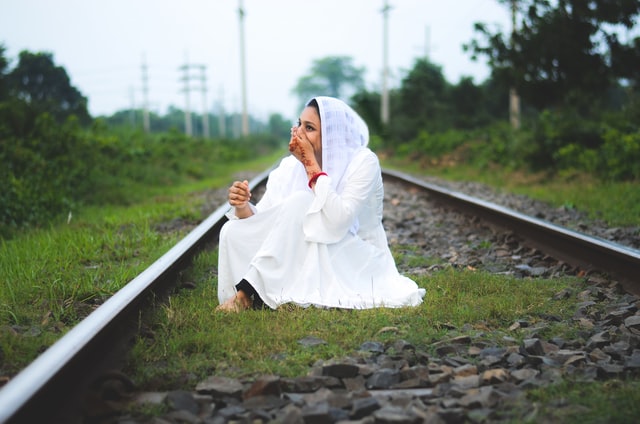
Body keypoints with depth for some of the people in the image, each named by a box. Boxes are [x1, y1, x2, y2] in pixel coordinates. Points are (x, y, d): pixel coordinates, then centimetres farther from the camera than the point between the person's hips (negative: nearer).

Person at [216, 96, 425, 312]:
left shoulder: (363, 161, -14)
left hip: (357, 262, -5)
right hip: (306, 261, 5)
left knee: (300, 202, -28)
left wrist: (312, 165, -26)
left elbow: (338, 222, -29)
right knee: (233, 231, -14)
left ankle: (249, 292, -26)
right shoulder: (290, 166, 0)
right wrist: (242, 207, -26)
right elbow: (264, 224, -3)